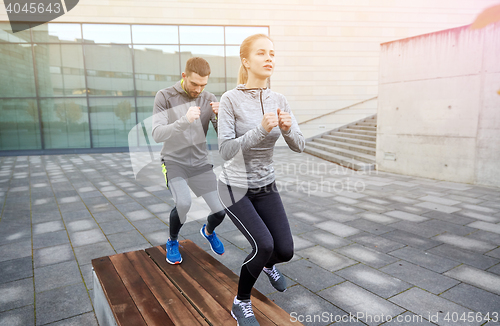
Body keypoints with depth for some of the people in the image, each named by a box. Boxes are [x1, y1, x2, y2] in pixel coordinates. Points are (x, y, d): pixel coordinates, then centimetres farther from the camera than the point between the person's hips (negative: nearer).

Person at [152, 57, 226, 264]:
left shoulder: (209, 100, -2)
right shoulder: (165, 96, -10)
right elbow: (157, 134, -20)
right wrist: (185, 120, -36)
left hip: (201, 163, 3)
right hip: (174, 162, -3)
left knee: (221, 210, -5)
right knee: (183, 203, -28)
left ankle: (208, 231, 34)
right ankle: (172, 242, 7)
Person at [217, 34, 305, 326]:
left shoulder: (280, 101, -2)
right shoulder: (231, 99, -16)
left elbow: (299, 146, -4)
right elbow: (226, 150, -22)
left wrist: (288, 128, -24)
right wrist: (262, 129, -33)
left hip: (267, 186, 5)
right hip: (236, 187, -4)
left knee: (285, 250, 2)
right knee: (264, 244, -18)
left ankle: (268, 265, 43)